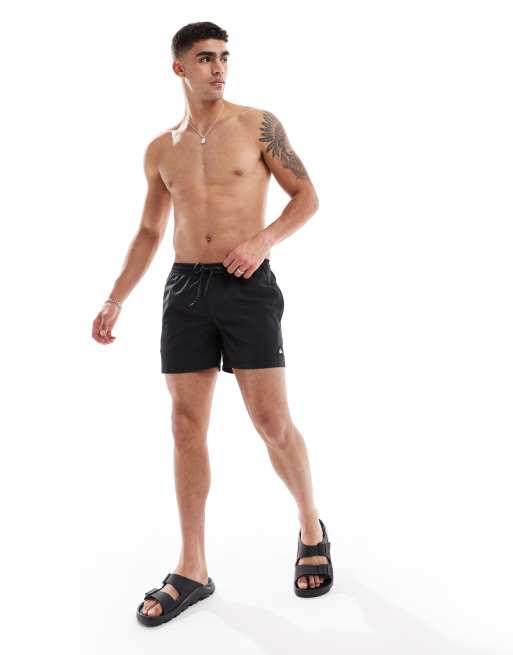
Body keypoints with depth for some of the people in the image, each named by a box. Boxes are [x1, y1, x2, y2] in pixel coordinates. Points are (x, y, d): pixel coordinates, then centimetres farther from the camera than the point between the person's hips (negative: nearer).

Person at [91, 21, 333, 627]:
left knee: (272, 421, -4)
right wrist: (115, 299, 13)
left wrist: (263, 240, -15)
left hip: (248, 285, -3)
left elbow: (307, 196, 3)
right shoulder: (160, 150, 12)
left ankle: (311, 529, 23)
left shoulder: (258, 124, 2)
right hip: (185, 289, 4)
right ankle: (192, 570, 13)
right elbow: (149, 231, 19)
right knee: (187, 426, 3)